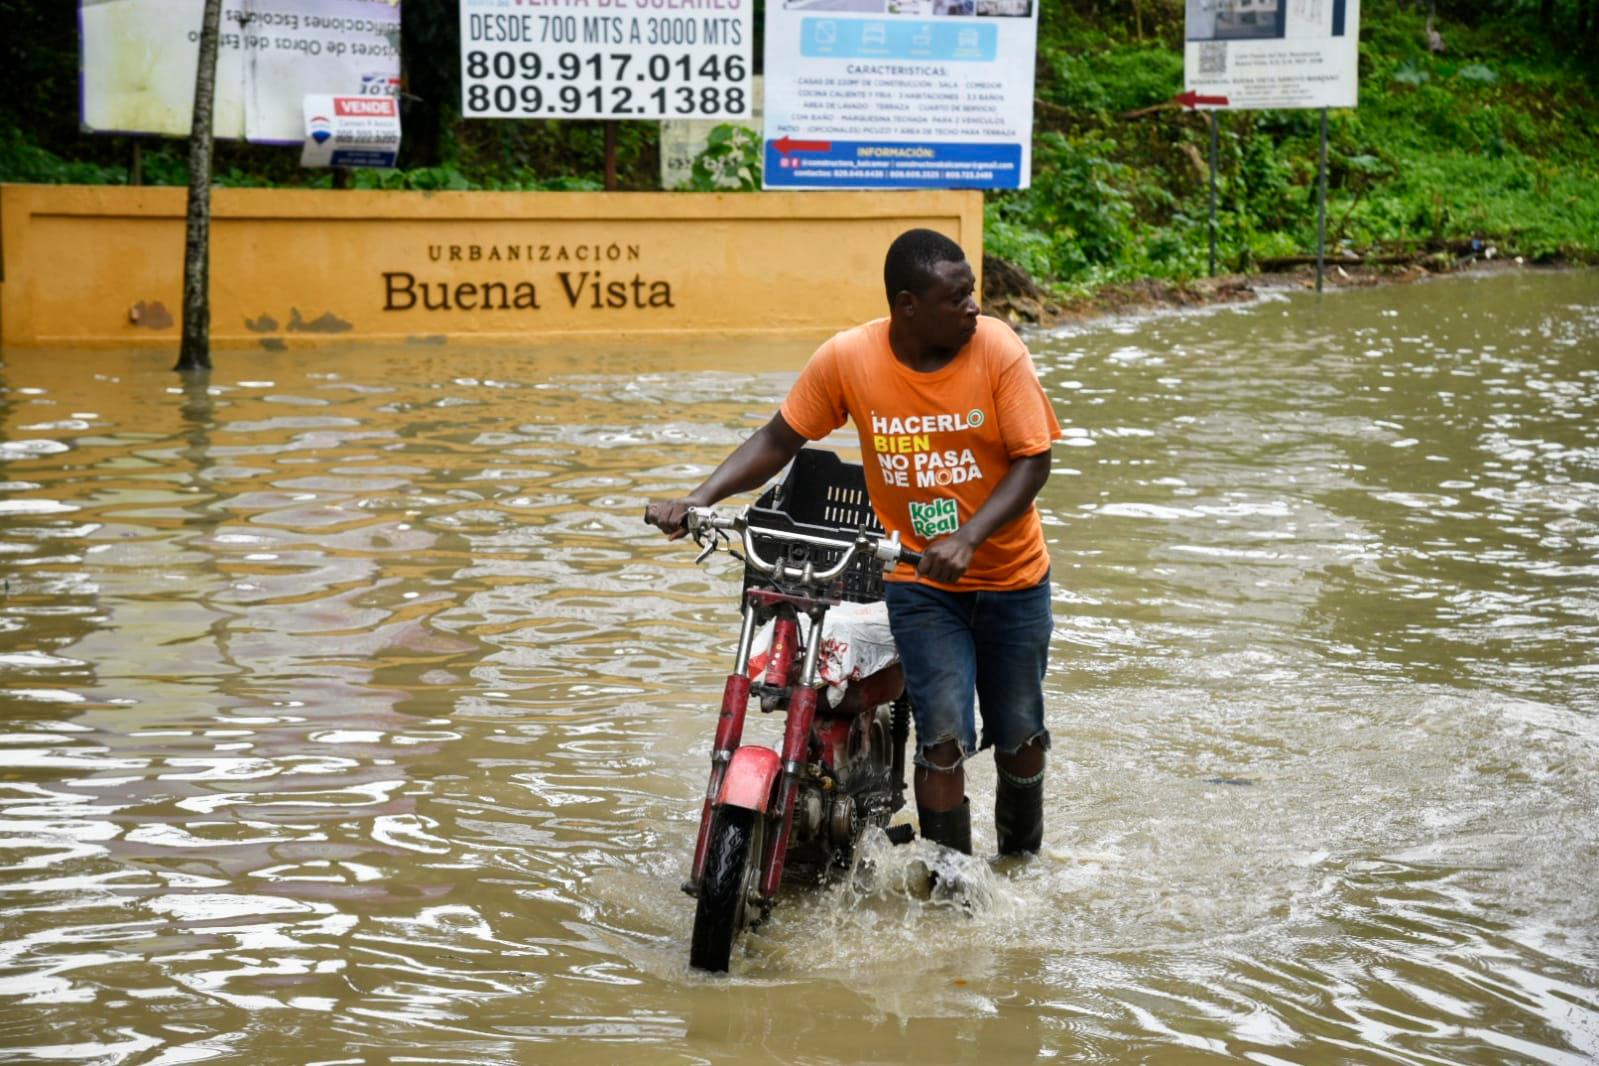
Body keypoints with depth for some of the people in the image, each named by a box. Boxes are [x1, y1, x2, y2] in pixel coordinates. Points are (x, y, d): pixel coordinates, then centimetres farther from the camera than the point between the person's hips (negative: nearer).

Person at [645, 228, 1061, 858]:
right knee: (944, 735, -13)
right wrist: (699, 499, -15)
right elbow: (779, 439, -1)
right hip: (918, 579, -1)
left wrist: (969, 537, -30)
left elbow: (1033, 459, -15)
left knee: (1020, 735, 10)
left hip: (1010, 575, 1)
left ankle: (1022, 866, 35)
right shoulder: (848, 358, -11)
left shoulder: (997, 348, -14)